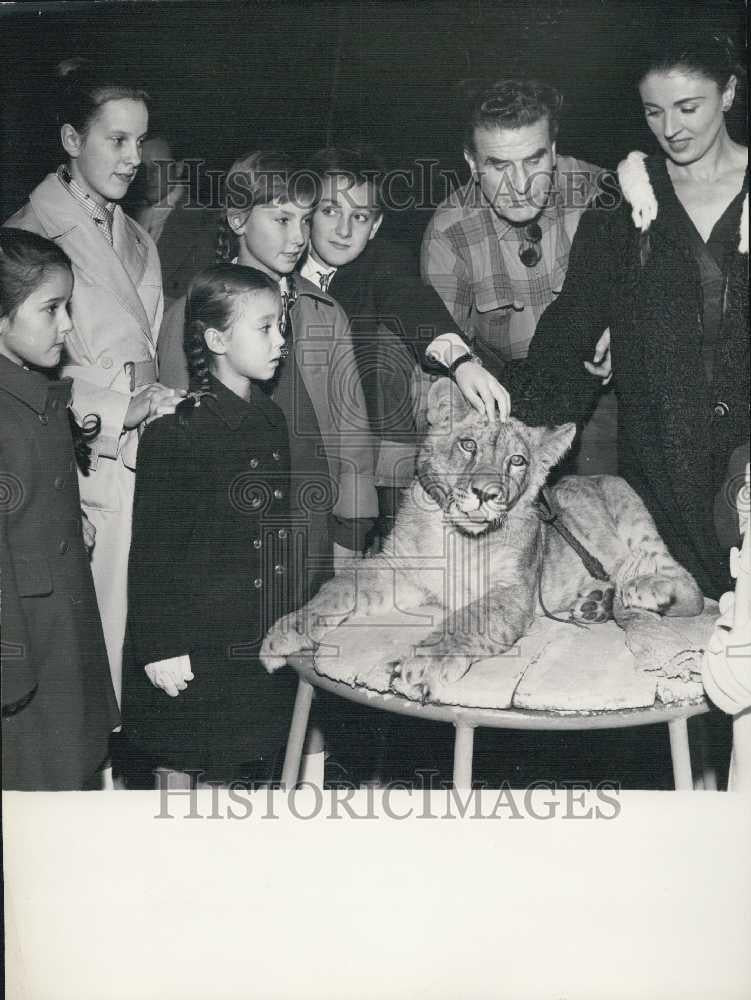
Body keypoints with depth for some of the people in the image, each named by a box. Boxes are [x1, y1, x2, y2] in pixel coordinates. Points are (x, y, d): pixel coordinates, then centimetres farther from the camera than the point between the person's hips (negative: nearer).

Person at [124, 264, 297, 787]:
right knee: (183, 767, 9)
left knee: (252, 768, 16)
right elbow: (152, 550, -14)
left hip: (266, 638, 7)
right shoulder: (175, 434, -15)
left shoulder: (271, 419, 7)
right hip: (198, 644, -6)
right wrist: (160, 647, -15)